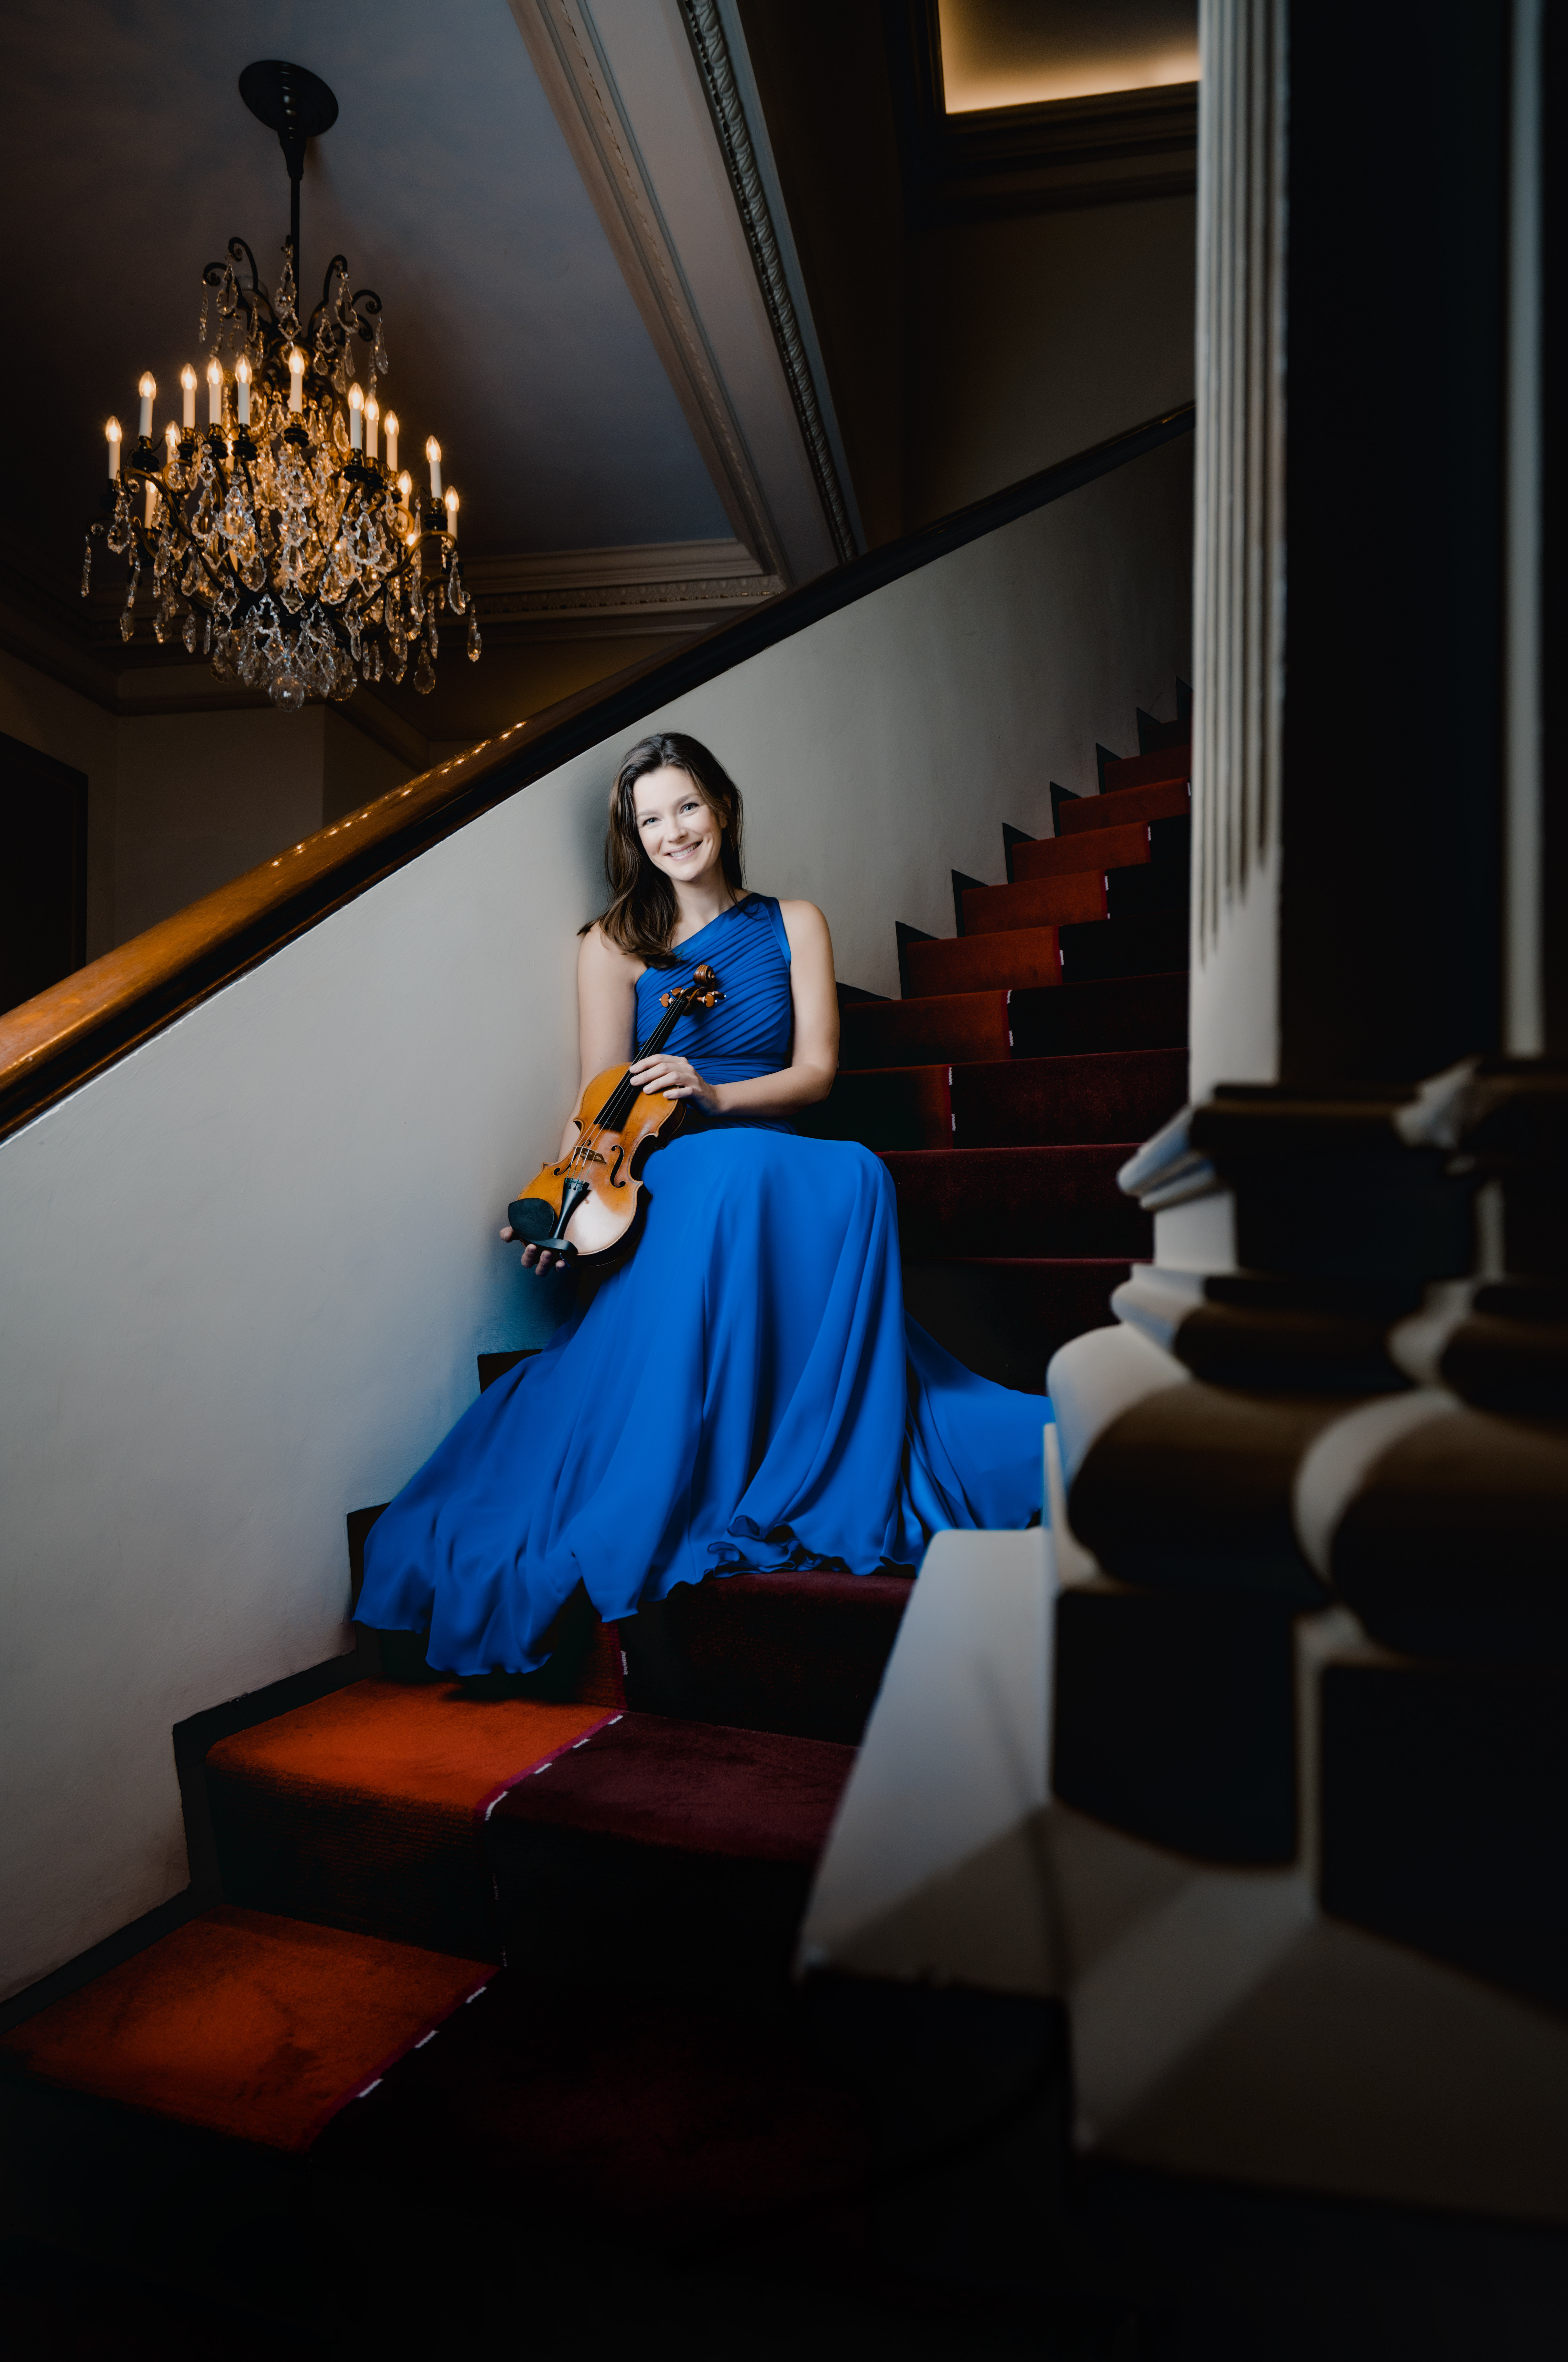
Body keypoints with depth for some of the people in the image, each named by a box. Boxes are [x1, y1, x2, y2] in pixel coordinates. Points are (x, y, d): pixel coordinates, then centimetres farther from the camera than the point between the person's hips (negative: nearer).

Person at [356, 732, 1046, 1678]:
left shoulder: (794, 924, 15)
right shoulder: (617, 944, 10)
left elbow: (816, 1071, 6)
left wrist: (713, 1095, -13)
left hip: (790, 1176, 2)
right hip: (673, 1181, -2)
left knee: (859, 1175, -34)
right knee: (736, 1166, -39)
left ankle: (857, 1467, -26)